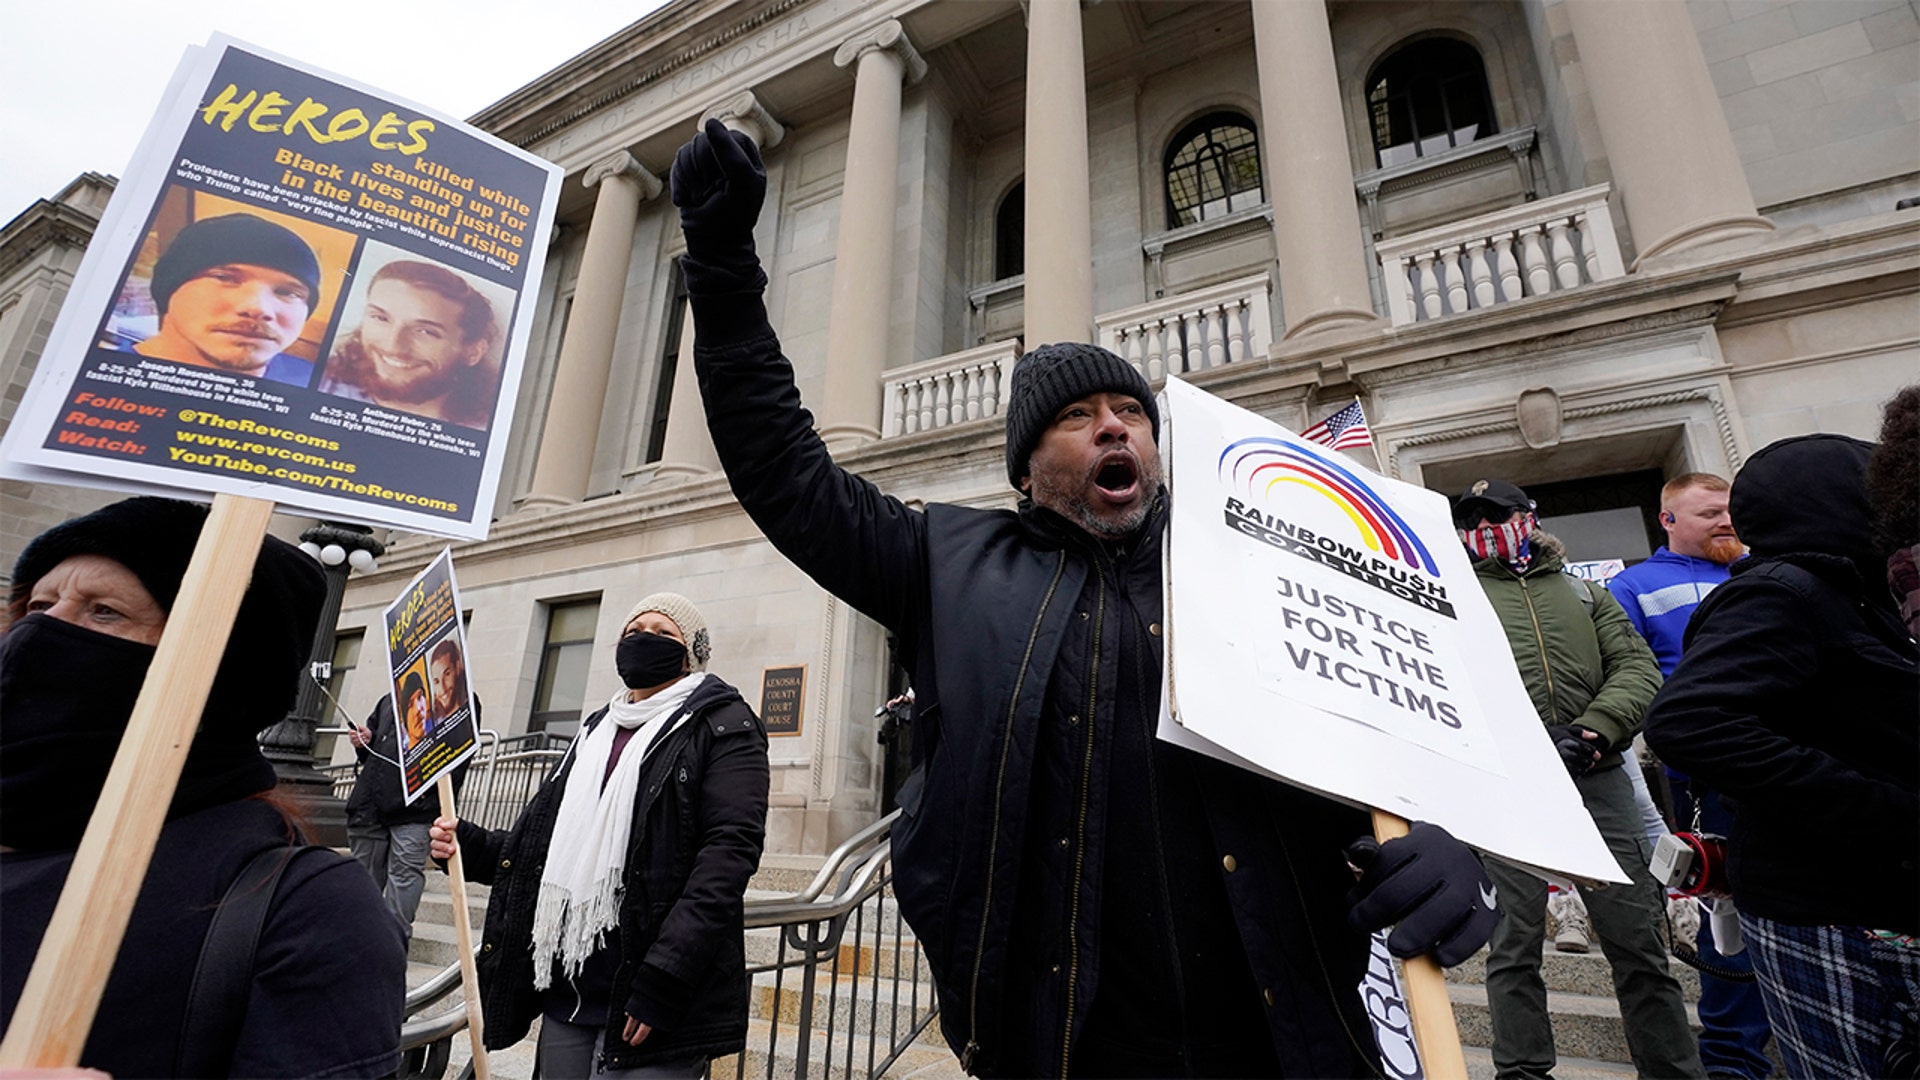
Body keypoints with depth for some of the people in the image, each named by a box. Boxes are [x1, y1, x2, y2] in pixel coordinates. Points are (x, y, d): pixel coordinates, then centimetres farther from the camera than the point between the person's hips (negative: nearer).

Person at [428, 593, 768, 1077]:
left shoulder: (722, 726, -7)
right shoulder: (598, 730, 17)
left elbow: (729, 852, -18)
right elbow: (551, 846, 21)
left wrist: (663, 979, -24)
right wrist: (470, 845, 4)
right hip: (565, 991, 7)